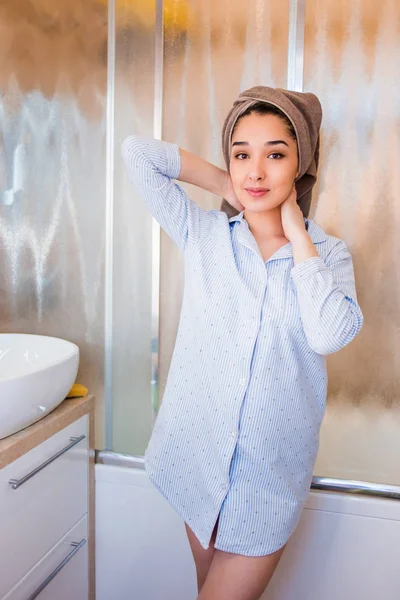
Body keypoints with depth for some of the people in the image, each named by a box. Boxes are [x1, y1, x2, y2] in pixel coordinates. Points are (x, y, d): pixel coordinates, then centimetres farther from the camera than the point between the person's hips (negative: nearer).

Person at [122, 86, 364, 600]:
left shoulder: (328, 253, -4)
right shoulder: (203, 233, -3)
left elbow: (328, 335, -22)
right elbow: (136, 152, -5)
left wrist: (297, 234, -14)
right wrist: (225, 185, -2)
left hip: (272, 466, -1)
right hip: (200, 449, 1)